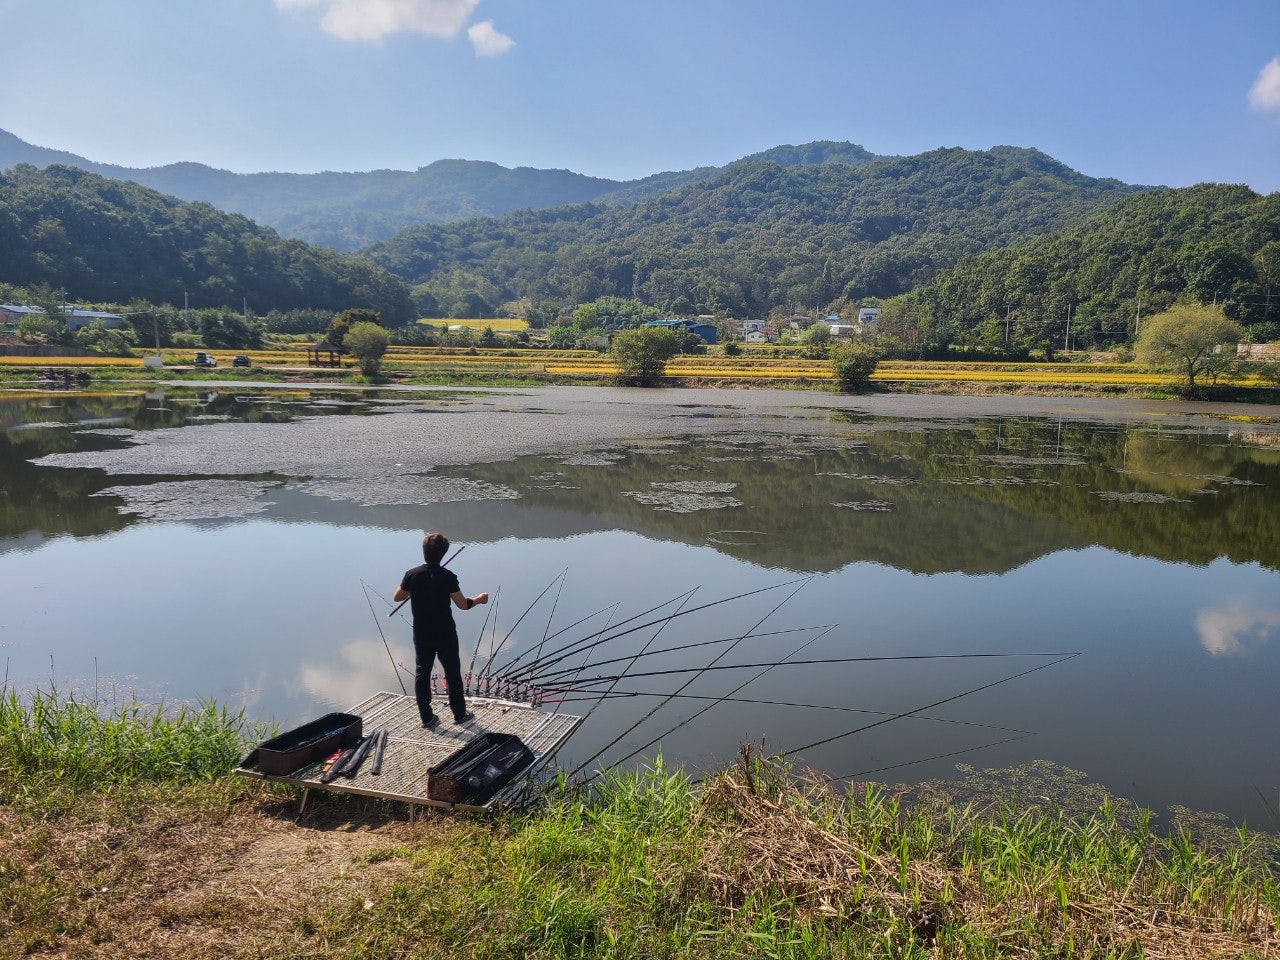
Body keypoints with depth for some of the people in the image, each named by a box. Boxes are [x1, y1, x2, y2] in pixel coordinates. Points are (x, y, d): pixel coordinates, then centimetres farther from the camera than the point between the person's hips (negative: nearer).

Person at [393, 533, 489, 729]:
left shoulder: (412, 575, -9)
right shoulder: (448, 577, -17)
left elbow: (397, 597, 4)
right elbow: (463, 604, -12)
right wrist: (479, 599, 7)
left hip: (421, 635, 2)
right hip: (445, 635, -2)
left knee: (422, 673, 13)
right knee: (453, 673, 11)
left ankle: (427, 718, 17)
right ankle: (460, 714, 22)